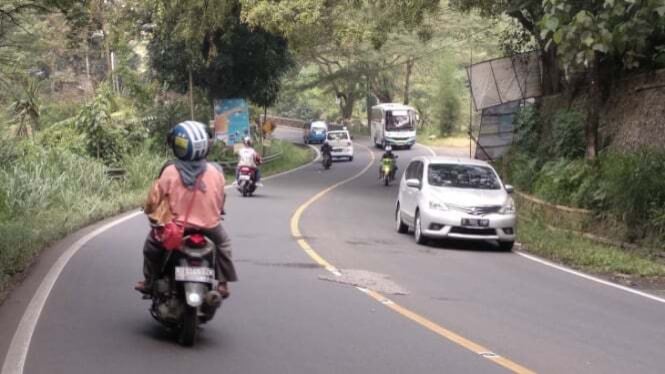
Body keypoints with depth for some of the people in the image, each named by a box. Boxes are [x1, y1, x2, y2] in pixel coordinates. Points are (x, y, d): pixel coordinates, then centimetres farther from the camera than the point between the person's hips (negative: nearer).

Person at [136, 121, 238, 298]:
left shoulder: (170, 171, -15)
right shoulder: (215, 171, -9)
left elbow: (154, 198, -4)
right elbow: (220, 200, 4)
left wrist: (149, 210, 18)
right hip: (209, 226, 1)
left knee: (152, 242, 27)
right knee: (223, 242, 32)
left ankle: (148, 282, 32)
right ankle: (223, 283, 27)